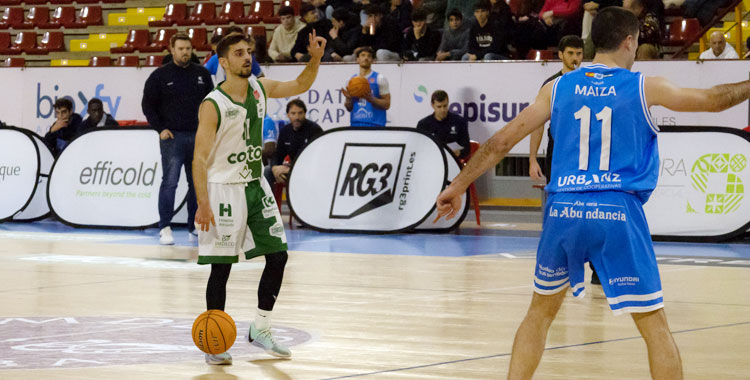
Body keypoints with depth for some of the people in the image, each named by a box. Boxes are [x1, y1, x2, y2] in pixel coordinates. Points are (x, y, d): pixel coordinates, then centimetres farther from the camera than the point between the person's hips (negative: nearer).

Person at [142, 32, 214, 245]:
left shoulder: (202, 74, 9)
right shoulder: (160, 76, 0)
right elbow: (148, 105, 3)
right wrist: (160, 128, -6)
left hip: (198, 137, 4)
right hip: (172, 137, -4)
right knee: (170, 182, -9)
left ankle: (196, 226, 16)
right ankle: (165, 228, -7)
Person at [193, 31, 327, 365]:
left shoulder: (260, 89, 3)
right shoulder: (212, 106, -17)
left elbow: (300, 86, 16)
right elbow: (200, 158, -18)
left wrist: (315, 59, -3)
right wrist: (203, 204, -25)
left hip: (256, 186, 7)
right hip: (224, 190, -7)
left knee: (278, 256, 6)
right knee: (221, 266, -3)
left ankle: (260, 330, 19)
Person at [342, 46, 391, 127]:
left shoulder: (379, 78, 4)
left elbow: (386, 104, -1)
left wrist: (371, 99, -17)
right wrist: (348, 98, -4)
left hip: (374, 124, -4)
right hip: (355, 124, 4)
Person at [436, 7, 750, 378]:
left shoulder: (557, 88, 10)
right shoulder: (646, 88, 4)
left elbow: (501, 141, 10)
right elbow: (714, 99, 18)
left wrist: (458, 186, 19)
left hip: (563, 212, 3)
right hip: (618, 215, -3)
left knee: (540, 313, 22)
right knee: (655, 326, 3)